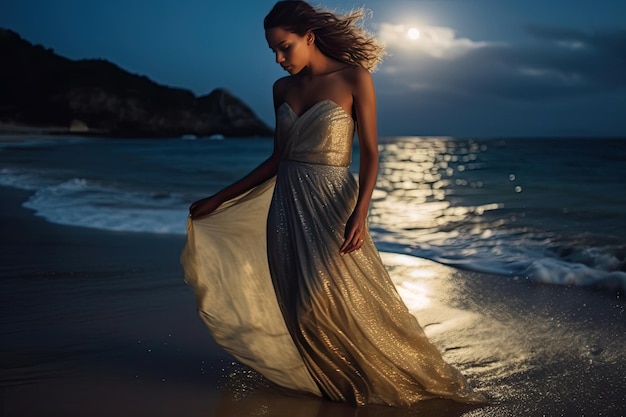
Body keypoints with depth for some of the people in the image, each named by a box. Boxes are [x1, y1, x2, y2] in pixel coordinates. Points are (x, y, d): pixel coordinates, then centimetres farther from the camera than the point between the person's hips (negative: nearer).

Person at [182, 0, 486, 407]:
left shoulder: (354, 78, -5)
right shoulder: (283, 89, 10)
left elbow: (370, 153, -8)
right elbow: (277, 159, 14)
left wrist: (360, 213, -21)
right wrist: (219, 199, 15)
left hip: (332, 205, -5)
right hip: (287, 206, 6)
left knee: (353, 304, -4)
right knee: (301, 310, 6)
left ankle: (427, 381, 15)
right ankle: (340, 387, 22)